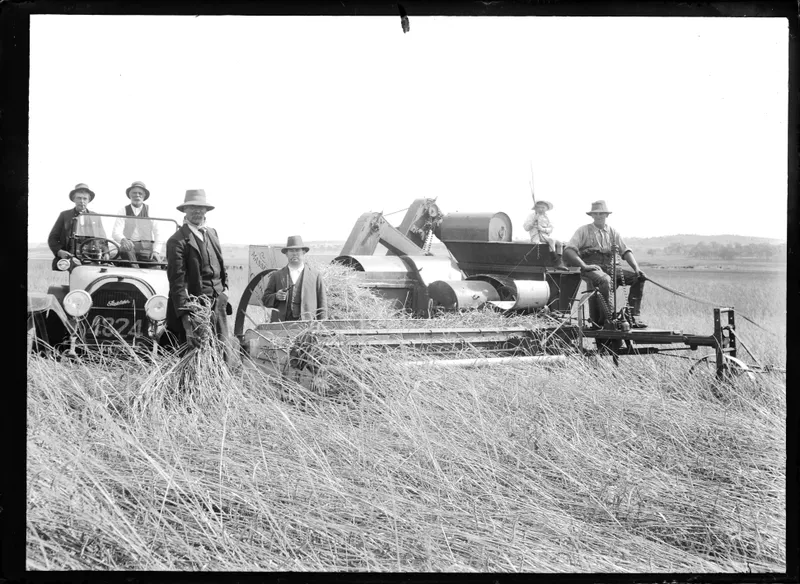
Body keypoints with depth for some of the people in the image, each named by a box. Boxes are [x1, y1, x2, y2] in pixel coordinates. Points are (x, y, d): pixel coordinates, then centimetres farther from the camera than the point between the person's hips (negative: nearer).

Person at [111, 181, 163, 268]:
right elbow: (116, 232, -4)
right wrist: (123, 240, -28)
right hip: (128, 245, 0)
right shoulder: (123, 211, 9)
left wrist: (156, 251, -12)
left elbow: (158, 234, 4)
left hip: (147, 247, 0)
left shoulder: (151, 211, 10)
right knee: (125, 250, -35)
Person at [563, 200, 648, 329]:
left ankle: (634, 316, -15)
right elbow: (568, 251, -3)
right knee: (605, 280, -38)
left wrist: (636, 268, -3)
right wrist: (584, 265, -16)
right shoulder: (583, 230, 8)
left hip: (611, 267, 5)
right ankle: (606, 319, -32)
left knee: (638, 278, -14)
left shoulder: (613, 232, 20)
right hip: (592, 268, -5)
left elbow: (626, 252, 14)